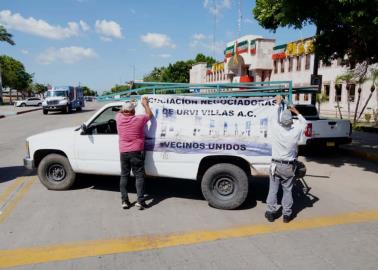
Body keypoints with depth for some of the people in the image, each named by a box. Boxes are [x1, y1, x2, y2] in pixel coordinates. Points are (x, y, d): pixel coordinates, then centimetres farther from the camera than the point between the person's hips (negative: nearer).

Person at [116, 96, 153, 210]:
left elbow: (120, 112, 25)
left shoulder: (119, 119, 0)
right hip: (136, 152, -3)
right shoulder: (139, 119, -8)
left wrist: (127, 104, 36)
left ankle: (124, 201, 14)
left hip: (123, 152, 3)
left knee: (124, 176, 13)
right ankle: (140, 201, 0)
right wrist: (145, 104, 24)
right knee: (139, 176, 4)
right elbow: (149, 114, 12)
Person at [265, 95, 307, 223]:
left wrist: (278, 103, 19)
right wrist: (297, 112, 21)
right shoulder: (295, 131, -13)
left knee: (273, 190, 10)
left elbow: (273, 117, 6)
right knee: (287, 190, 12)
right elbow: (303, 123, 10)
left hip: (276, 164, 0)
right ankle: (287, 214, 19)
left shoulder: (276, 129, -14)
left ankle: (271, 213, 17)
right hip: (289, 167, 0)